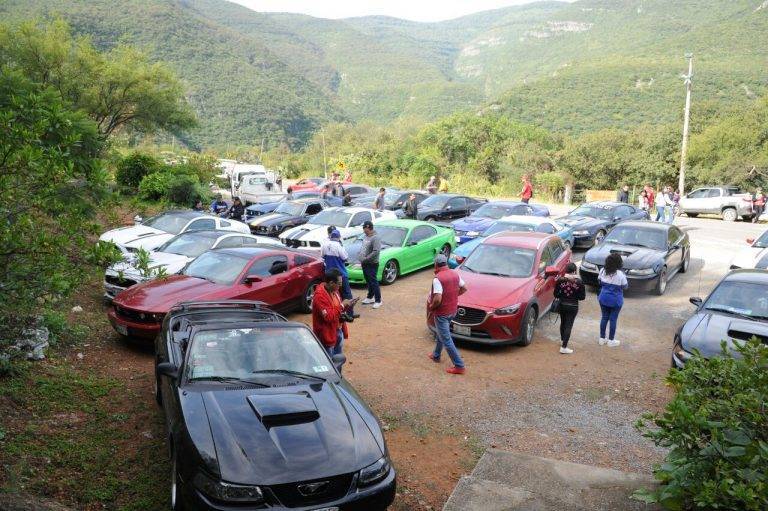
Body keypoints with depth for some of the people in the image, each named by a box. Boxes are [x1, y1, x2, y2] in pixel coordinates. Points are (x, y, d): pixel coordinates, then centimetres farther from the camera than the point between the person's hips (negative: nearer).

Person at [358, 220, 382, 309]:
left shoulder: (375, 238, -19)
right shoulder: (365, 237, 10)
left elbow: (376, 252, -26)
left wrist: (366, 259, -21)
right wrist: (361, 260, 11)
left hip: (372, 264, -9)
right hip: (365, 264, 9)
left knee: (374, 282, -5)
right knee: (368, 282, 19)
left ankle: (378, 300, 2)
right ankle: (370, 297, 32)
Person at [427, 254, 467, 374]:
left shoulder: (437, 279, -24)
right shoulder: (455, 274, -1)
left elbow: (437, 300, -29)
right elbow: (464, 288, 12)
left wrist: (431, 307, -10)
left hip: (442, 313, -8)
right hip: (453, 310, 8)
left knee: (446, 340, 1)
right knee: (440, 333, 28)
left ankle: (459, 366, 2)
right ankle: (436, 355, 43)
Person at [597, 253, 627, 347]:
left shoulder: (602, 271, -7)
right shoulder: (620, 274, -20)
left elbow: (599, 281, 7)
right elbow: (624, 286, -7)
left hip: (603, 298, 4)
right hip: (616, 300, -4)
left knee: (604, 317, 15)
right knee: (613, 319, 8)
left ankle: (602, 339, 23)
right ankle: (611, 340, 17)